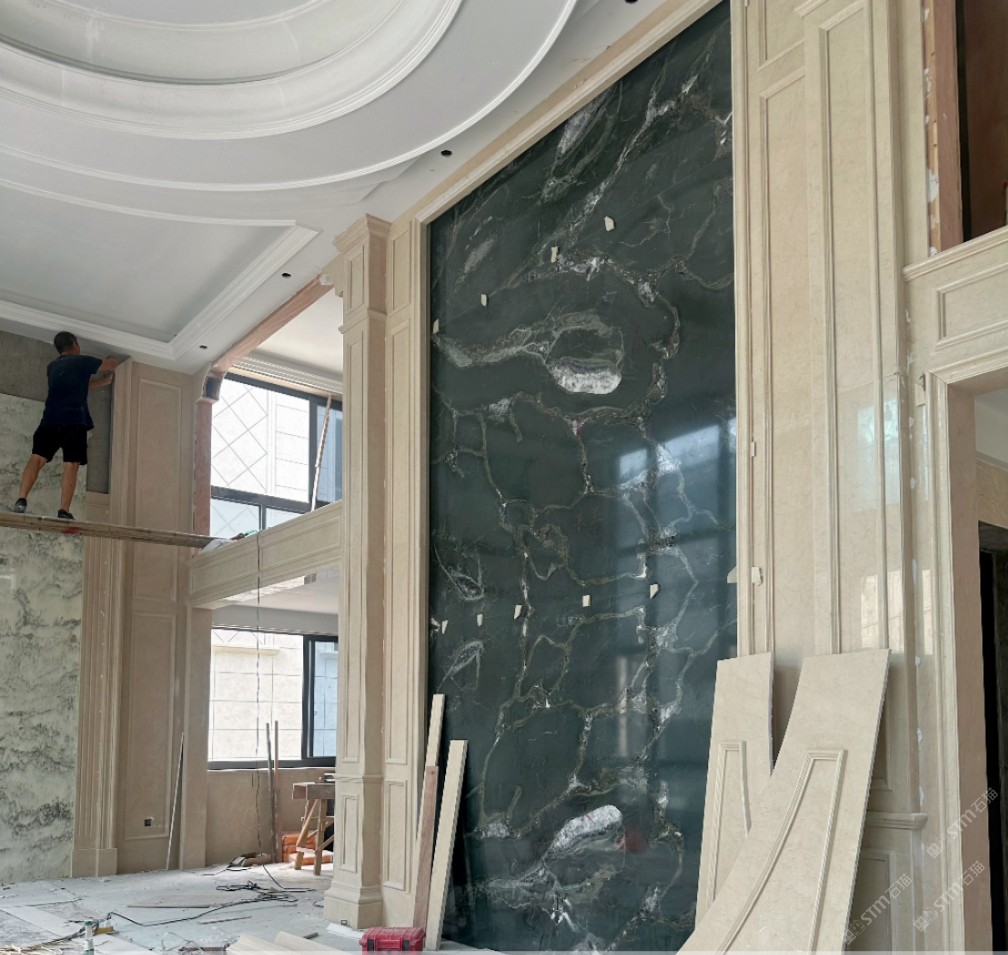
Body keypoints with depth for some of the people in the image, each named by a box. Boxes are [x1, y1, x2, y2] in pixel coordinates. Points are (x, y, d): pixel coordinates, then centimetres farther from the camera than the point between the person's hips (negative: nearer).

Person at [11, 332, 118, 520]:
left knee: (37, 457, -2)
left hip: (51, 418, 4)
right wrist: (110, 365, 52)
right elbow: (112, 364, 28)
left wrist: (104, 381, 50)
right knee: (71, 464, -8)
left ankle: (21, 499, -21)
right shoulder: (82, 361, 13)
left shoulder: (52, 367, 27)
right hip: (74, 419, -4)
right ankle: (64, 510, -18)